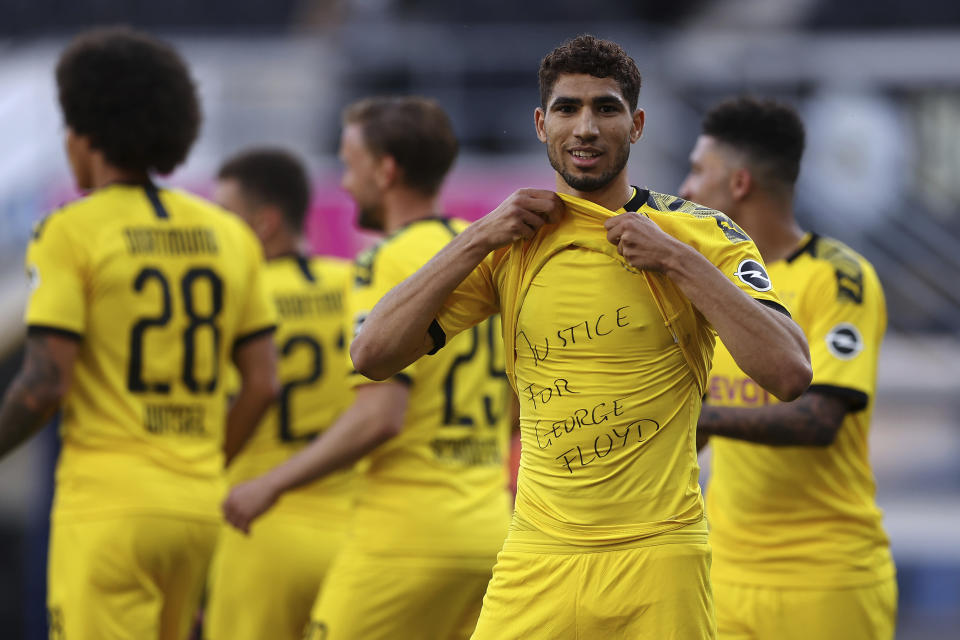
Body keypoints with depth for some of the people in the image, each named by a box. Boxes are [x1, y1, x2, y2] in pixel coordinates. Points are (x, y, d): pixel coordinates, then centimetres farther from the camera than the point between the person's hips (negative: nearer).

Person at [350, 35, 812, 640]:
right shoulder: (509, 243, 7)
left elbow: (791, 373, -14)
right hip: (536, 561, 2)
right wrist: (478, 238, -6)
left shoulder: (702, 233, -1)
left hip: (657, 562, -2)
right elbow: (372, 355, 0)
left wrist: (677, 260, -15)